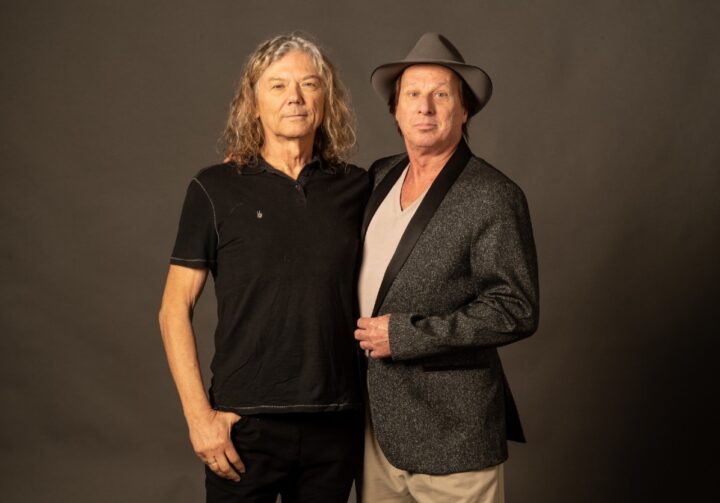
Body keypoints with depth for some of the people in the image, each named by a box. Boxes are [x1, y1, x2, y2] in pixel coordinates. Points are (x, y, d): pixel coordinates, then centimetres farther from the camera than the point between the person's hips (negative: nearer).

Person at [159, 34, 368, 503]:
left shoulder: (357, 187, 3)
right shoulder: (216, 189, -3)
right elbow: (174, 310, -2)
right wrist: (199, 415, -8)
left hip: (336, 424, 3)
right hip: (245, 424, -2)